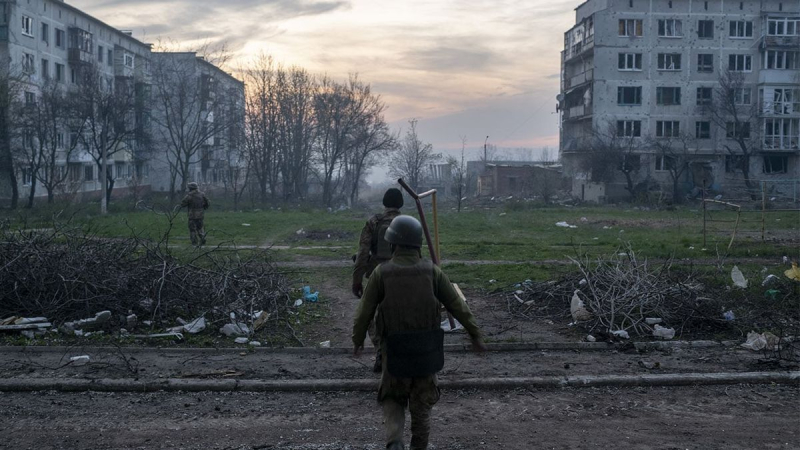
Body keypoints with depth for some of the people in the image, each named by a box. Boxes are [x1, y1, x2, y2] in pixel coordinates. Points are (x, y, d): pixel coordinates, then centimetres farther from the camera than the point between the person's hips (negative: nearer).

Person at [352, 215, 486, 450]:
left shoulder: (381, 273, -10)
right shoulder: (432, 271, -6)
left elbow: (364, 312, -3)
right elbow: (458, 306, 0)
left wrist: (357, 340, 14)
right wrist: (475, 335, 12)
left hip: (395, 351, -1)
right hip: (426, 350, 1)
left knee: (393, 399, 17)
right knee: (422, 404, 17)